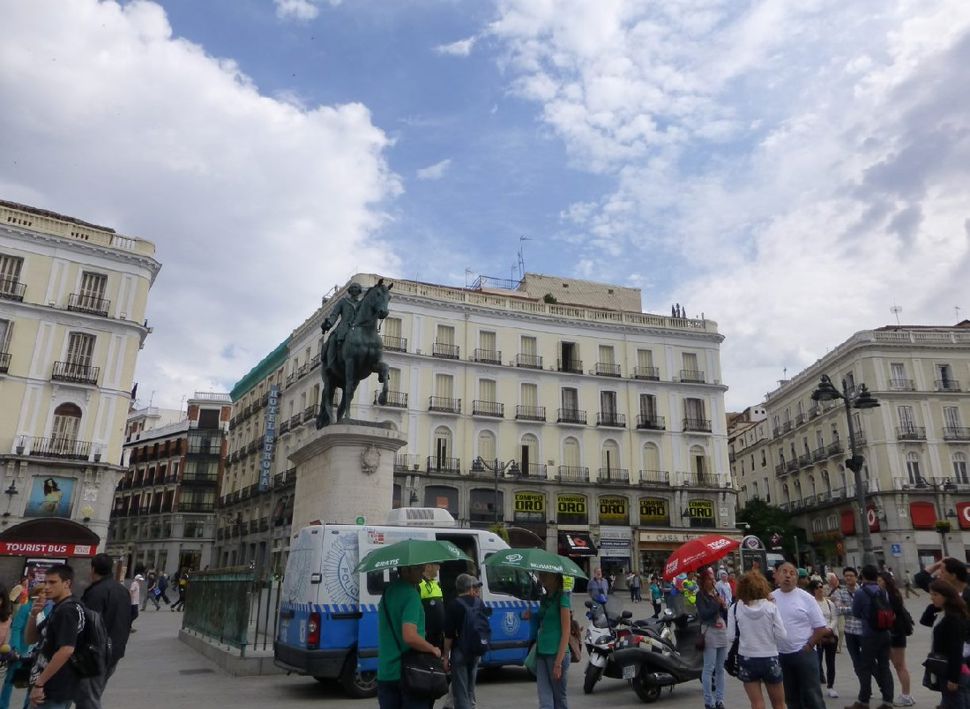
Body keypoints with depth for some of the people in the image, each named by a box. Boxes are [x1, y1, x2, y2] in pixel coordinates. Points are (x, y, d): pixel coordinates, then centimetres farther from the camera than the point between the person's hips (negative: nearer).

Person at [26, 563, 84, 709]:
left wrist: (39, 684, -23)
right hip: (52, 687, 9)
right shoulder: (58, 609, 13)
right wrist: (33, 614, -3)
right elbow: (31, 639, 15)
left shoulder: (67, 611, -19)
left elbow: (66, 650, -28)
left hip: (54, 690, -9)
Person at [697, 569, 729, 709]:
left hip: (722, 632, 6)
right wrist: (718, 604, -10)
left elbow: (726, 614, 17)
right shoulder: (700, 595, -4)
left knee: (720, 669, 11)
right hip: (710, 632, -6)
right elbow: (703, 614, -15)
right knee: (709, 669, -6)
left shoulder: (717, 593, 15)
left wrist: (724, 606, -3)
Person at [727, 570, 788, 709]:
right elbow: (782, 635, -10)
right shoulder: (771, 607, -9)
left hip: (747, 659, 0)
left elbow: (730, 637, -7)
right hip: (770, 659, 0)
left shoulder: (735, 609, -9)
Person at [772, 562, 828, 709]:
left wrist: (807, 647, -9)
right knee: (791, 697, 14)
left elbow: (820, 628, -4)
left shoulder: (806, 598, -7)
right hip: (780, 655, 3)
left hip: (804, 654, -3)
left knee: (812, 696, 1)